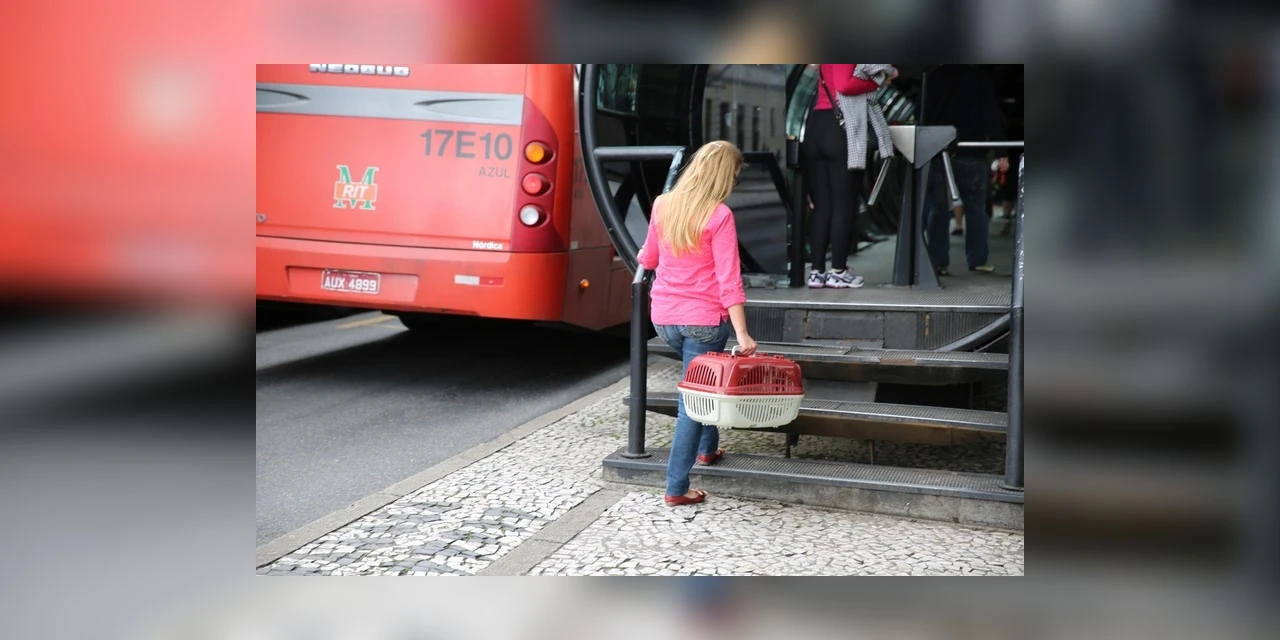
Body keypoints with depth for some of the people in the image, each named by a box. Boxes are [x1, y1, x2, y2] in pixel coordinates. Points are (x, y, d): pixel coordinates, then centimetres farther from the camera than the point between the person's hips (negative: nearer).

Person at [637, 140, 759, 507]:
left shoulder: (663, 205, 4)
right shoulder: (719, 216, -13)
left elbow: (649, 259, 19)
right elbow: (728, 281, -17)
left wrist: (642, 258, 43)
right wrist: (742, 334, -17)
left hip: (663, 318, 6)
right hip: (703, 320, -6)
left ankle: (707, 449, 39)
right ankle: (676, 488, 3)